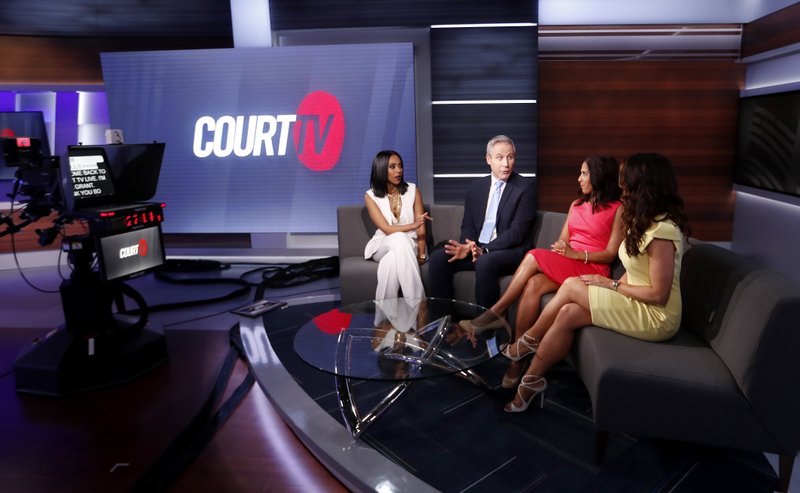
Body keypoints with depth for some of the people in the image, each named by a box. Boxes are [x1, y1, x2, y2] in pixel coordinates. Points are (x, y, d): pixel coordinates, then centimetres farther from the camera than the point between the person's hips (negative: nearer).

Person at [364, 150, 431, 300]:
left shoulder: (412, 190, 1)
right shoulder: (371, 196, -2)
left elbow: (421, 227, -3)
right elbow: (387, 229, -13)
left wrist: (421, 254, -18)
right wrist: (413, 225, -27)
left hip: (410, 244, 0)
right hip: (384, 245, 0)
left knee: (392, 260, -36)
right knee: (399, 239, -37)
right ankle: (417, 302, -39)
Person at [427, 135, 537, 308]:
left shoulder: (526, 187, -4)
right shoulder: (475, 187, 13)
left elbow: (518, 231, -12)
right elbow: (468, 225, 12)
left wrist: (485, 250, -23)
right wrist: (468, 246, -12)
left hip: (511, 251, -5)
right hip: (476, 248, 5)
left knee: (485, 262, -35)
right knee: (438, 258, -15)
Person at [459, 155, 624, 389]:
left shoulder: (618, 209, -1)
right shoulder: (576, 204, 19)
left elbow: (611, 254, -7)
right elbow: (562, 242, 14)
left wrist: (576, 254, -19)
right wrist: (559, 252, -9)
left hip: (592, 269, -5)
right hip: (565, 265, 6)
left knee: (534, 257, -29)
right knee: (533, 285, -28)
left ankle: (494, 314, -22)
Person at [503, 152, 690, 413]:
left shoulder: (661, 231, -23)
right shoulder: (646, 220, 8)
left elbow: (658, 294, -23)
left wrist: (612, 285, -14)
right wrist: (615, 285, -6)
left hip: (655, 316, -8)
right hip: (637, 303, 8)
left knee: (571, 286, -14)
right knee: (568, 313, -12)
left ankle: (528, 342, 4)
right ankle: (531, 380, -2)